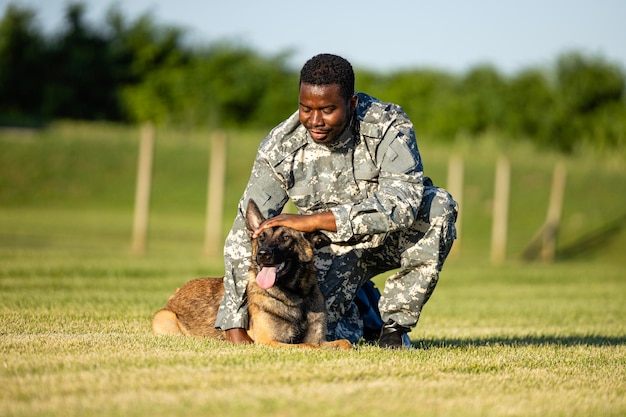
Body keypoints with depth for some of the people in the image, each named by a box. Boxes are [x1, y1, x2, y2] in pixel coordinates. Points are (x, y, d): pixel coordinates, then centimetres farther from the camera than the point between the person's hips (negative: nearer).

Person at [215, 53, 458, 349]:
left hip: (394, 237, -1)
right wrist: (234, 325, -26)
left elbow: (402, 204, -40)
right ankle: (356, 309, 13)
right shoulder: (280, 146, -18)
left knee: (438, 205, -32)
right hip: (335, 248, 1)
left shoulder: (388, 126, -24)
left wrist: (313, 220, -46)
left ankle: (395, 320, -16)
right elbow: (244, 236, -18)